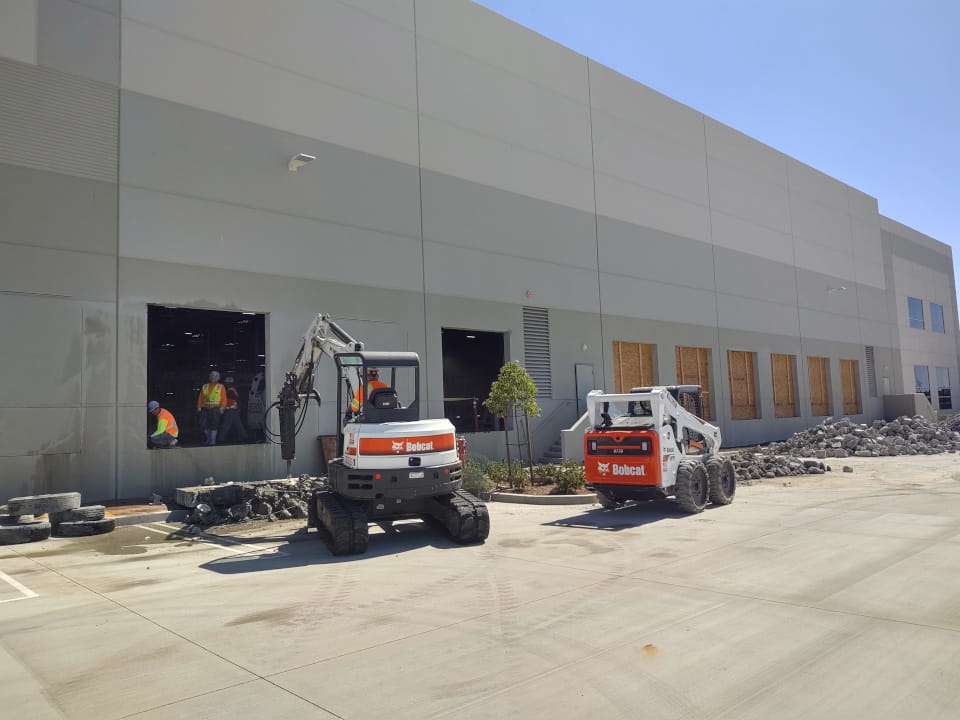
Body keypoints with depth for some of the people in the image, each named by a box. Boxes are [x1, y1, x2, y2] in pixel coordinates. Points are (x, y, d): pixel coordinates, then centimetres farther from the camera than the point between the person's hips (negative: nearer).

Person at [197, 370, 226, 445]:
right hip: (205, 409, 4)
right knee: (204, 425, 1)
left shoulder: (221, 387, 9)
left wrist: (222, 407, -15)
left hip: (215, 409, -3)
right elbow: (200, 397, 14)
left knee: (214, 425, -7)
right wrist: (199, 407, 2)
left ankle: (213, 441, 0)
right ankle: (208, 439, 17)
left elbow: (224, 398, -2)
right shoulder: (205, 386, 18)